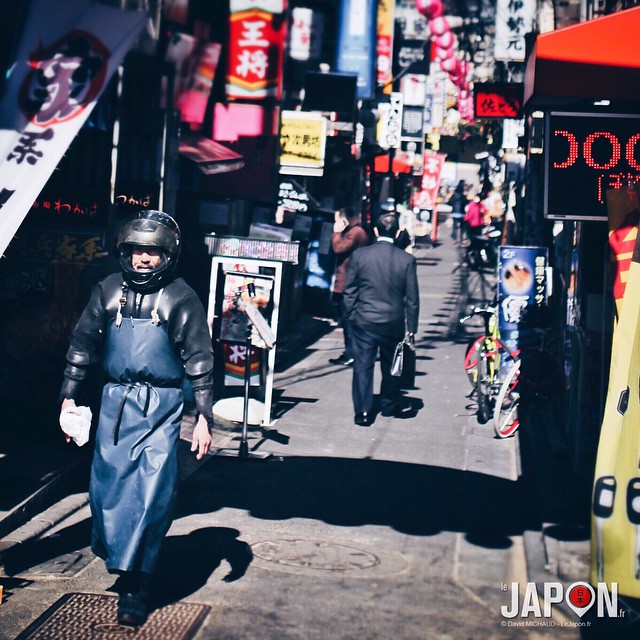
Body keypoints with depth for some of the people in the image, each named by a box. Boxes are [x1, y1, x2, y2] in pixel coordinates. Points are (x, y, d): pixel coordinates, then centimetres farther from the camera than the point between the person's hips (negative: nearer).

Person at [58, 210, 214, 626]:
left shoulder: (181, 299, -4)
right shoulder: (109, 291, 6)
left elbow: (200, 361, -3)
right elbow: (83, 345, 14)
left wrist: (205, 417, -7)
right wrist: (70, 395, 11)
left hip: (161, 406, -3)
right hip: (116, 400, 3)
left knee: (152, 491, -7)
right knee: (107, 482, 6)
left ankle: (135, 585, 0)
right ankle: (115, 551, 31)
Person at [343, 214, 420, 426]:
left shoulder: (359, 255, -5)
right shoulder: (407, 259, -6)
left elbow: (349, 291, 0)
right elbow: (412, 297, -3)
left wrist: (350, 316, 11)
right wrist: (411, 327, 4)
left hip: (364, 321, -1)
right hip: (394, 323, 1)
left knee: (363, 366, 4)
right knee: (391, 367, 17)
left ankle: (363, 412, 0)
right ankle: (389, 406, 30)